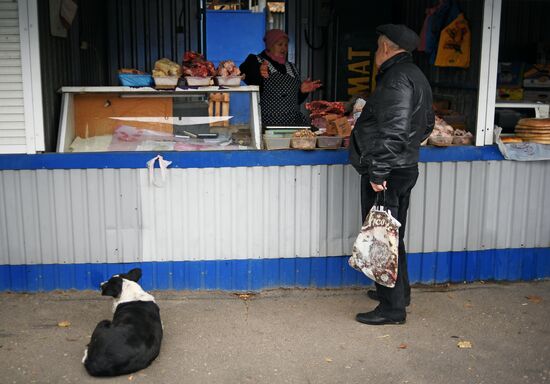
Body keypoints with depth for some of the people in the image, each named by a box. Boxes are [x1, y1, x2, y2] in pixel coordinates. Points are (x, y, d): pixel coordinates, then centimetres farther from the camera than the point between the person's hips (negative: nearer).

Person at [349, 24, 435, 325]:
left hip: (387, 175, -10)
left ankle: (393, 307, 6)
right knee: (392, 236, 21)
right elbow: (427, 124, 23)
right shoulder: (415, 76, 15)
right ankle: (398, 291, 35)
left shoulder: (396, 79, -18)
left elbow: (393, 131, -27)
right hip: (404, 168, 10)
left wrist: (378, 172, -25)